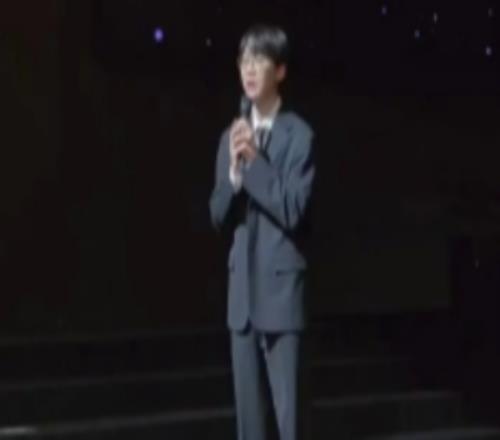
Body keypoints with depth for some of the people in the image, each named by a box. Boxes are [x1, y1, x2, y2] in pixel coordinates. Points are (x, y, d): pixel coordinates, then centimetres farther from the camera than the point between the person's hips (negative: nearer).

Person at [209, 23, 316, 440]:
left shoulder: (300, 136, -8)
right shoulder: (232, 136, 11)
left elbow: (292, 210, -16)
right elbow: (219, 216, 9)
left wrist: (255, 162, -18)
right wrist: (235, 173, -9)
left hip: (282, 290, -6)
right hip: (243, 292, 6)